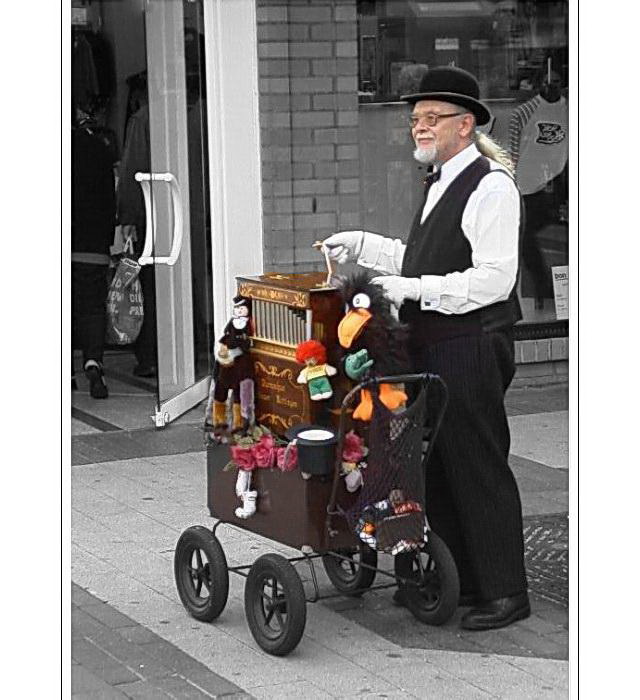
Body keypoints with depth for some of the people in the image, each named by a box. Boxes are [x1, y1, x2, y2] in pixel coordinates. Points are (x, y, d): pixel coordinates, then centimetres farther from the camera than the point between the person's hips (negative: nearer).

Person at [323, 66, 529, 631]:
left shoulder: (491, 186, -13)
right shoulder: (442, 183, 17)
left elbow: (492, 279, -21)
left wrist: (414, 289, -23)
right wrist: (364, 246, 21)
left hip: (471, 347, -10)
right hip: (431, 347, 10)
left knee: (478, 466, -4)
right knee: (435, 464, 14)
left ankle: (505, 592, 5)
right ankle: (457, 578, 25)